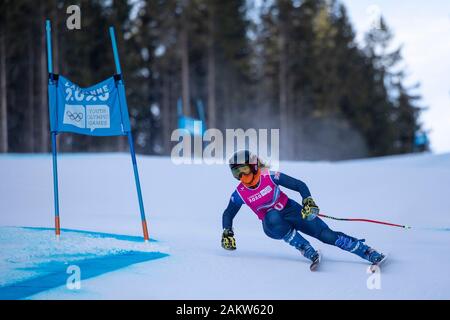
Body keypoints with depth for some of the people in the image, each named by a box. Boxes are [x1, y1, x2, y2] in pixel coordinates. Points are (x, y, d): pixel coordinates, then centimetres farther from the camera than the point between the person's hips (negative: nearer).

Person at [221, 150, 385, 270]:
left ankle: (369, 252, -8)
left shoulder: (270, 177, -18)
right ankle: (309, 253, -31)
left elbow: (299, 185, -13)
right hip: (272, 224, 1)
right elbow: (228, 214, 6)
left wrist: (308, 202, -28)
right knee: (273, 217, -37)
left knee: (326, 234, -15)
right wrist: (227, 233, -8)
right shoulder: (240, 194, -11)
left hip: (290, 210, -1)